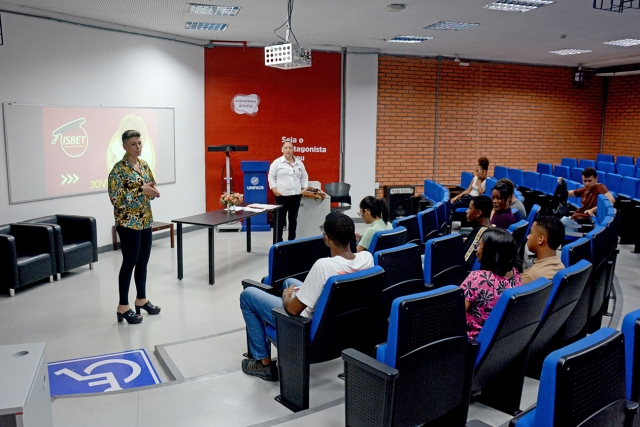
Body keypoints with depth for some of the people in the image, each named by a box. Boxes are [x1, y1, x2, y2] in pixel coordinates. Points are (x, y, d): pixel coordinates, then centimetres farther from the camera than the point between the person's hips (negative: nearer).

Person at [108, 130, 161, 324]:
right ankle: (123, 306, 6)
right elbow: (115, 198, -20)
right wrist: (140, 190, -23)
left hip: (145, 220, 7)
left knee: (143, 261, 13)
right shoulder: (119, 169, -14)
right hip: (128, 222, -7)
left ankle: (141, 299, 26)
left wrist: (152, 190, -4)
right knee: (129, 262, -3)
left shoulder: (144, 165, 9)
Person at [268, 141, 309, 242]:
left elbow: (304, 176, 18)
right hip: (282, 196, -4)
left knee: (293, 219, 12)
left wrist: (305, 187, 5)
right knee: (280, 220, -1)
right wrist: (274, 189, -11)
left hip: (296, 195, 5)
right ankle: (278, 241, 6)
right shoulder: (277, 162, -2)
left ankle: (292, 240, 22)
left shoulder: (299, 162, 10)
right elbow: (271, 176, -2)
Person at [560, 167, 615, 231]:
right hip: (576, 216, 8)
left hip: (586, 219, -8)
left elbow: (612, 200, -25)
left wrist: (593, 210, -22)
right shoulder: (584, 189, 12)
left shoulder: (599, 187, -9)